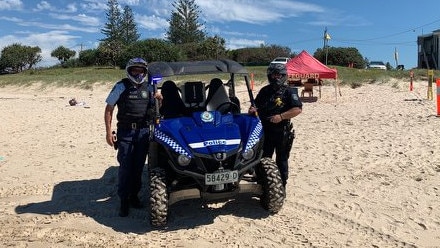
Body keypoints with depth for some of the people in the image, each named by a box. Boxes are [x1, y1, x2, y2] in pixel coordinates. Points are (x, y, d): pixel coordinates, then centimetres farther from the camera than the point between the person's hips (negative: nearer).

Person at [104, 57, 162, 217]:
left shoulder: (149, 88, 9)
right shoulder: (121, 87, -1)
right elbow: (109, 109, 0)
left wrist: (159, 99, -4)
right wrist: (108, 132, -7)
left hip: (143, 132, 3)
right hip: (125, 132, -3)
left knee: (138, 166, 8)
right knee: (125, 166, -3)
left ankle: (134, 196, 23)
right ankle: (124, 201, 7)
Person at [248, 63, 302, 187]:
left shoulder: (289, 91, -6)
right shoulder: (265, 91, 10)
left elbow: (298, 109, -15)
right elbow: (257, 105, 19)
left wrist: (281, 116, -24)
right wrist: (253, 109, -4)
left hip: (282, 132, -5)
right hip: (265, 130, 5)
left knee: (281, 160, 7)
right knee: (263, 158, 11)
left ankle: (281, 186, 19)